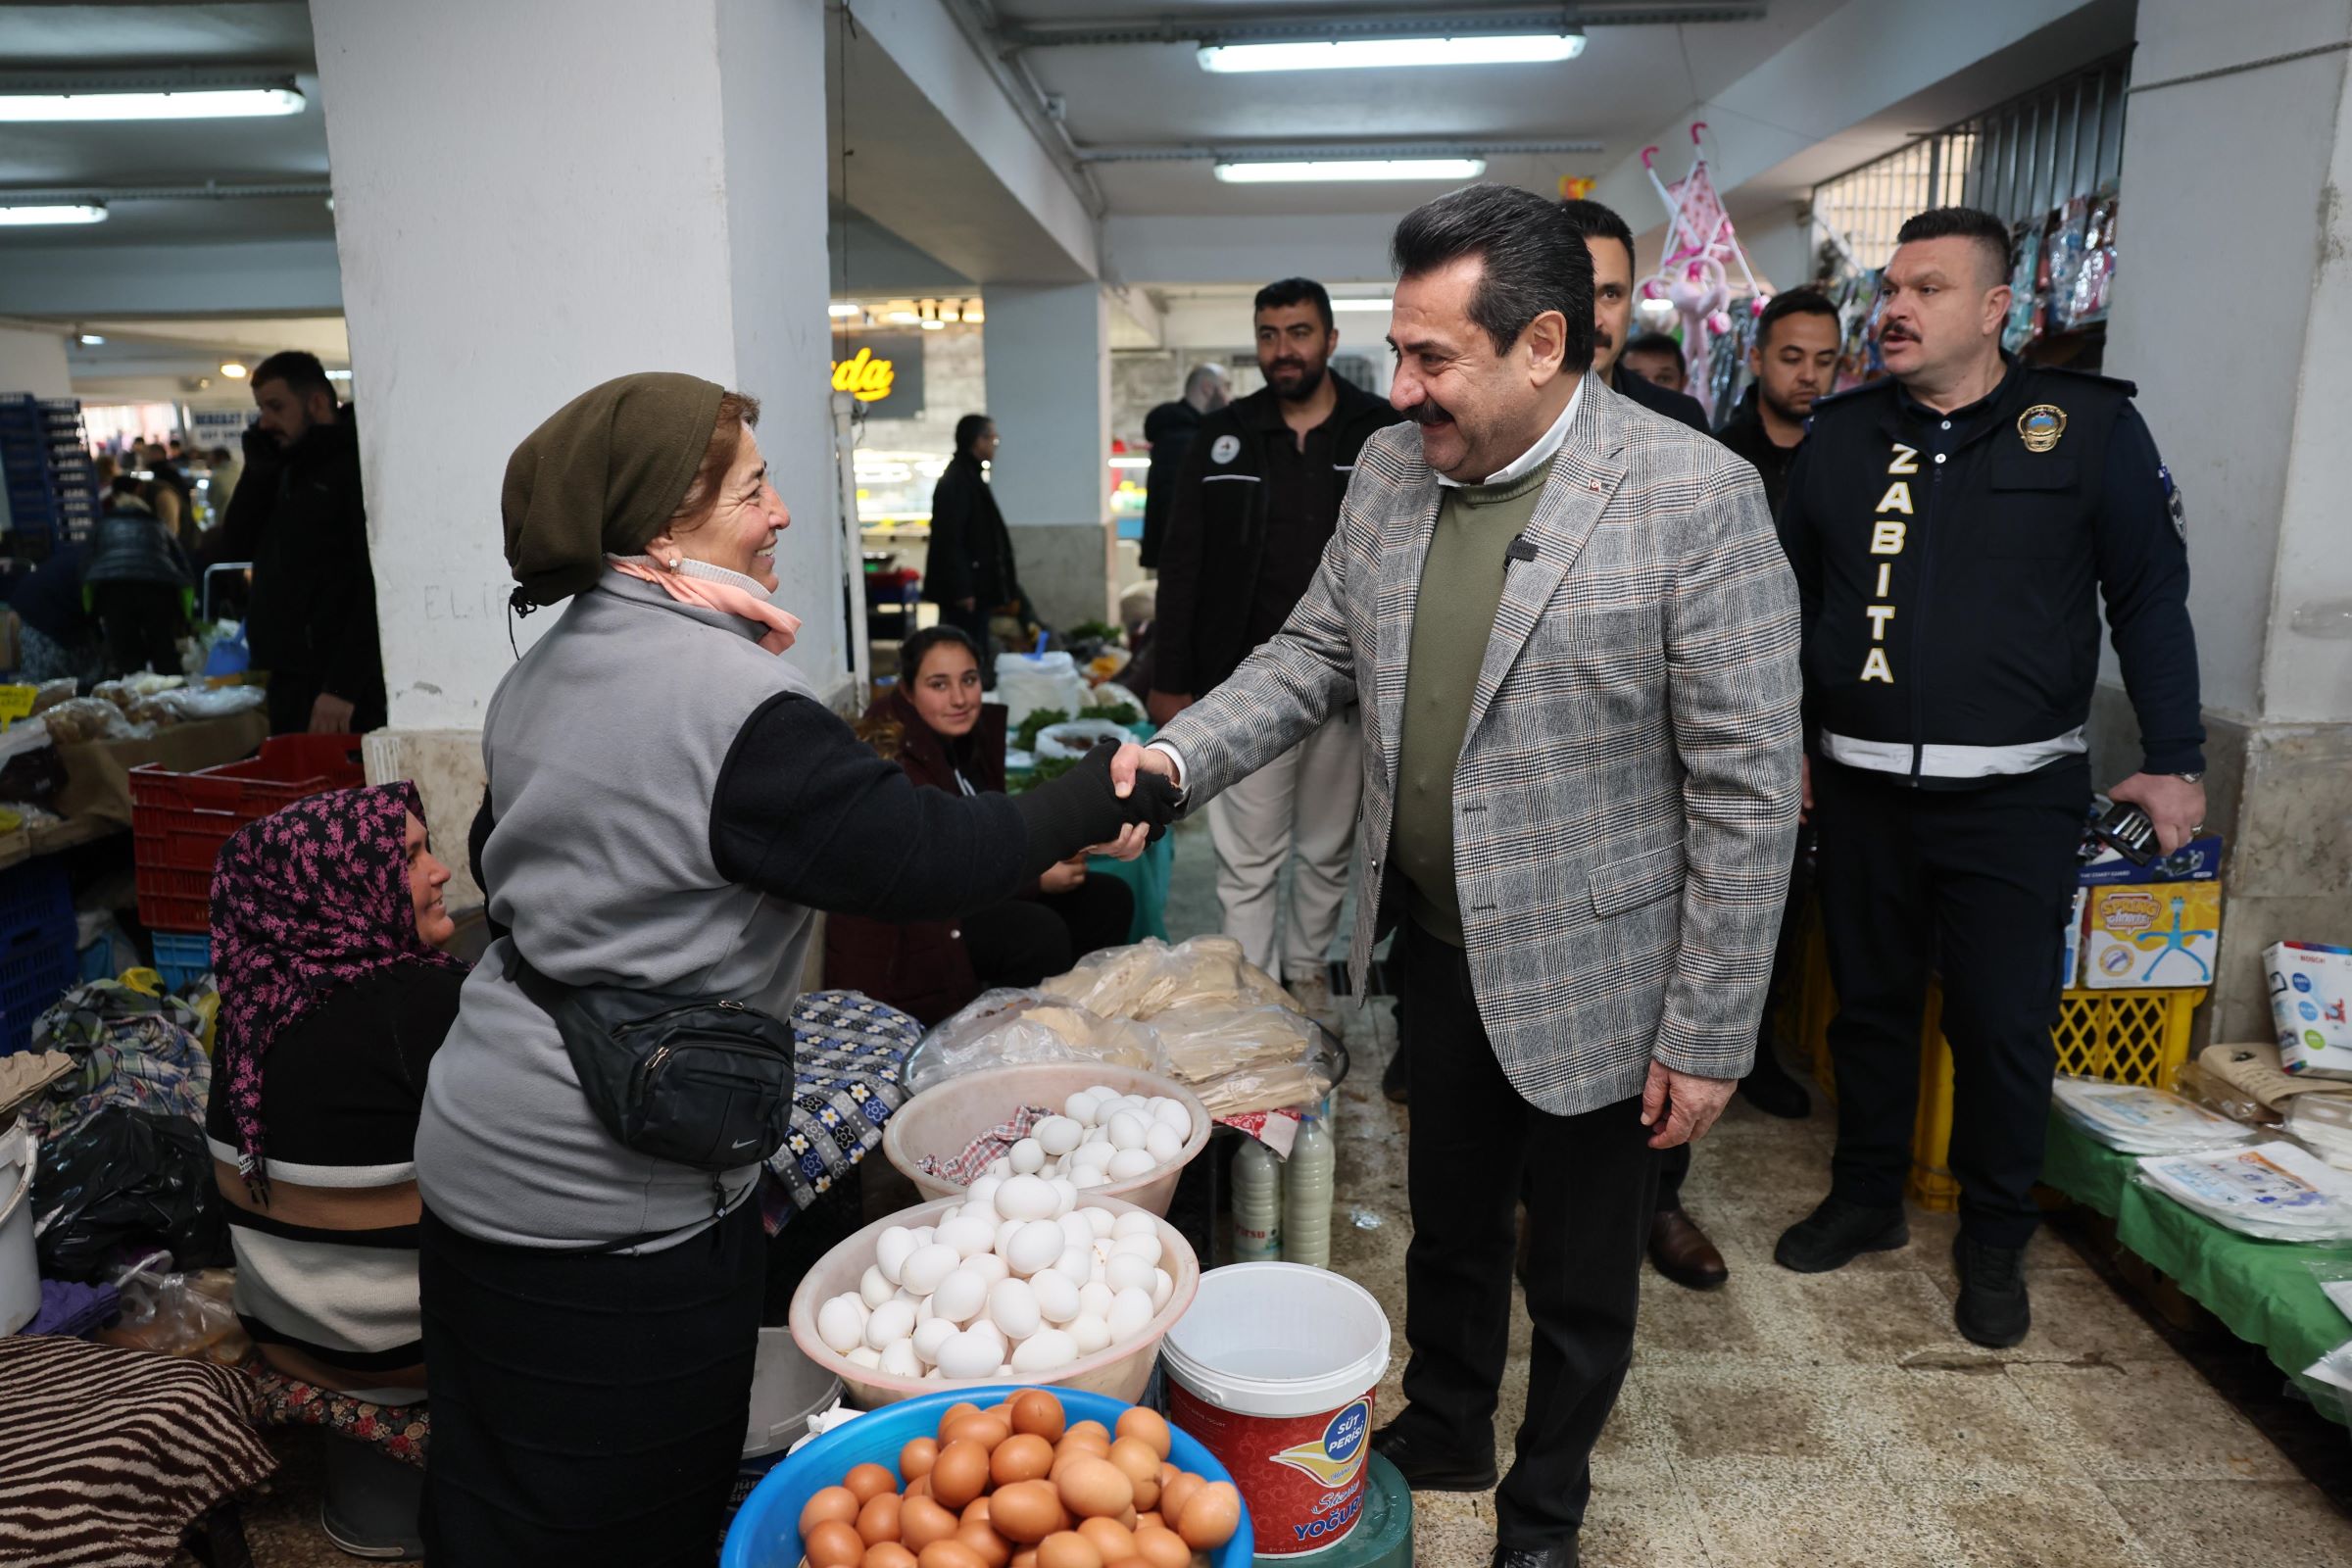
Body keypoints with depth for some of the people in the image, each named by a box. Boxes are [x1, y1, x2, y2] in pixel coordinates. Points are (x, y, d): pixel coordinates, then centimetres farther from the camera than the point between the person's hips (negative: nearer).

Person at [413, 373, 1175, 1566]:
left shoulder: (542, 672, 5)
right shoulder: (735, 703, -23)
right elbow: (924, 854, -22)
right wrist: (1114, 794, -10)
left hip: (474, 1164, 9)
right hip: (613, 1209, -8)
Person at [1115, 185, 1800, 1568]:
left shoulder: (1695, 495, -19)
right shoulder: (1391, 469, -1)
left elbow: (1748, 790, -17)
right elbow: (1318, 652, 8)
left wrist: (1707, 1039, -14)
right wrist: (1179, 756, -9)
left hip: (1591, 974, -5)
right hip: (1438, 943, 5)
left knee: (1580, 1281, 17)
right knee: (1449, 1222, 26)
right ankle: (1444, 1434, 52)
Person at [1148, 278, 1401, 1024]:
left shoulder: (1383, 435, 0)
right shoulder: (1223, 437, 3)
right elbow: (1182, 566, 4)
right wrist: (1169, 679, 1)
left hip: (1347, 684, 0)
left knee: (1328, 852, 14)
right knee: (1247, 860, 4)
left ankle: (1306, 969, 33)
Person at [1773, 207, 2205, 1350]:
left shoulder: (2089, 425, -3)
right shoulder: (1840, 434, 5)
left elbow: (2151, 597, 0)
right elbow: (1792, 598, 11)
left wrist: (2173, 760, -1)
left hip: (2014, 793, -2)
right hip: (1860, 784, 3)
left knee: (2005, 1022, 5)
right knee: (1868, 1000, 14)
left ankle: (1994, 1241, 25)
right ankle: (1867, 1197, 32)